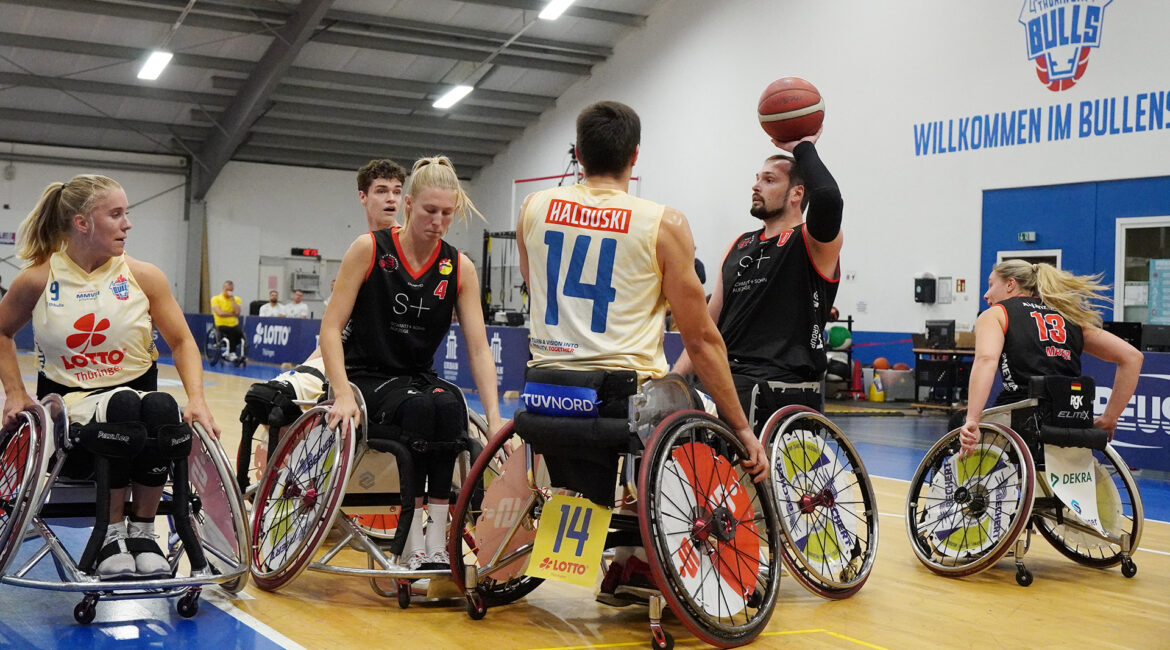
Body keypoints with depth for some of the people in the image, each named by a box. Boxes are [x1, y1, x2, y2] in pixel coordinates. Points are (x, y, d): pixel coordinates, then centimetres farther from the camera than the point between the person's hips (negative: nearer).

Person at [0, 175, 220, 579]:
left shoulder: (143, 276, 1)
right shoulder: (38, 279, -1)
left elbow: (181, 341, 3)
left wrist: (196, 398, -13)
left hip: (137, 392, 2)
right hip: (68, 402, -2)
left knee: (163, 408, -35)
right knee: (123, 405, -37)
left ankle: (142, 531, -17)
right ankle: (112, 533, -21)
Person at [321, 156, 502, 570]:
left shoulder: (459, 269, 0)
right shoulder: (369, 249, -7)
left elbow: (479, 349, -4)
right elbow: (331, 328, -9)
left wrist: (494, 419, -17)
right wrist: (343, 394, -23)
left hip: (420, 379, 3)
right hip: (366, 377, -3)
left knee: (450, 409, -33)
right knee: (419, 409, -35)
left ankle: (436, 544, -28)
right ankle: (412, 548, -29)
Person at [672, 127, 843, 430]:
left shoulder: (813, 244, -2)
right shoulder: (739, 246, 19)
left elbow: (827, 197, -27)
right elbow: (710, 323, 21)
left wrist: (803, 147, -10)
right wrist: (673, 379, 11)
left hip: (787, 396, -7)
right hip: (731, 388, 7)